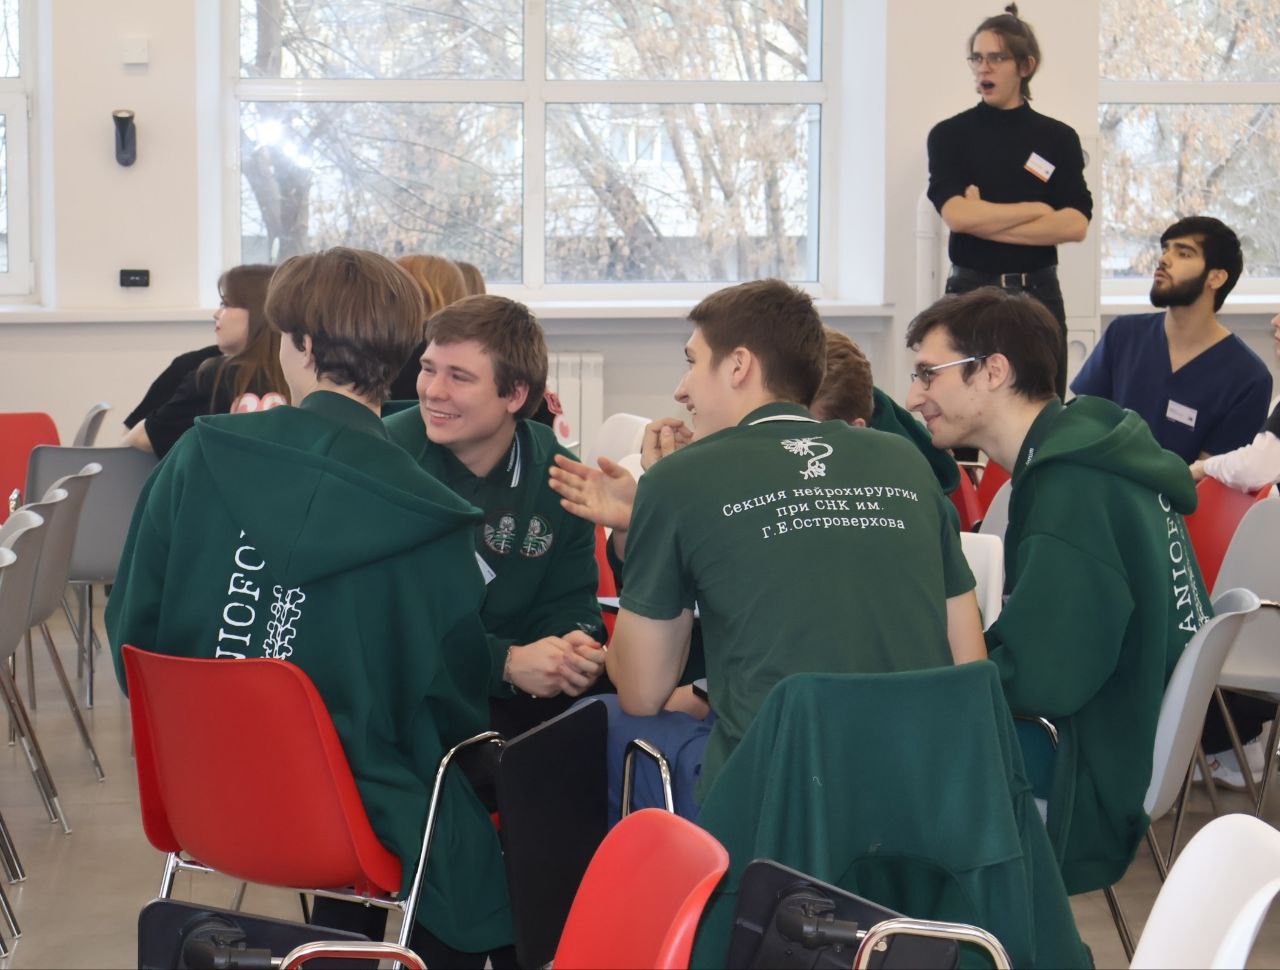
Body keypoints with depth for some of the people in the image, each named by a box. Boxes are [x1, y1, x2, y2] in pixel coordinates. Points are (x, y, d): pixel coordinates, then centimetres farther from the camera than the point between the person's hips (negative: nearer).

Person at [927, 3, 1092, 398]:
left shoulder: (1059, 138, 7)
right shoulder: (950, 135, 3)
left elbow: (1076, 224, -6)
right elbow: (956, 214, -12)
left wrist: (985, 221, -10)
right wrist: (1038, 209, -5)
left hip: (1038, 292, 1)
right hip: (971, 290, -1)